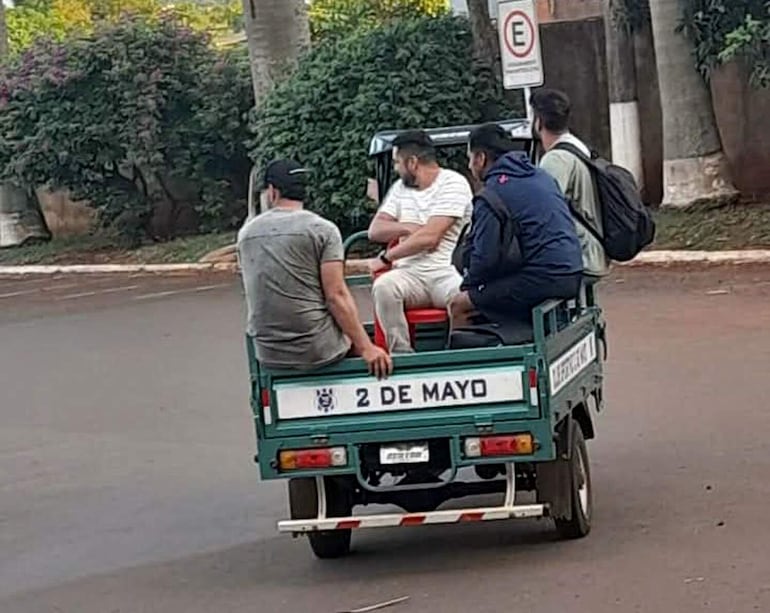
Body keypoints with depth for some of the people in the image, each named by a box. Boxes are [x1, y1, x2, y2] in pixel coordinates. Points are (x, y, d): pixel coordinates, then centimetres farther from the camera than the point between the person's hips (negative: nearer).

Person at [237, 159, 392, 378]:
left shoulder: (246, 234, 8)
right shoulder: (322, 229, -7)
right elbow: (336, 295, -14)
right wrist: (366, 348, -12)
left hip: (268, 354, 5)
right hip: (317, 350, -5)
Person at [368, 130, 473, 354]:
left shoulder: (453, 183, -2)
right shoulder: (400, 187, 21)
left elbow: (429, 237, -11)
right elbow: (375, 230, 14)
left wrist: (386, 258, -6)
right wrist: (409, 228, -4)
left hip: (448, 273, -5)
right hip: (410, 273, 5)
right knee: (383, 286, -31)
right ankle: (401, 353, -24)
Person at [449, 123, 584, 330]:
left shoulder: (492, 196, -10)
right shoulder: (541, 176, 16)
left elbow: (486, 256, -13)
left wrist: (467, 286, 7)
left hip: (542, 280, -9)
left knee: (459, 306, 0)